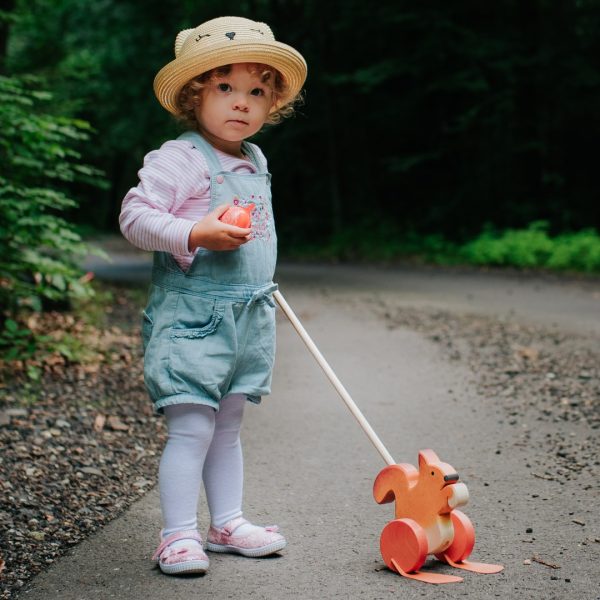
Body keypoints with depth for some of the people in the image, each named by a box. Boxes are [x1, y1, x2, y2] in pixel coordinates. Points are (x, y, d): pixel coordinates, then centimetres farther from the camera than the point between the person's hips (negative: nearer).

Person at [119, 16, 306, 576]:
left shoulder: (256, 162, 13)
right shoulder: (179, 158, -13)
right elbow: (133, 215, -20)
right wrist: (194, 234, -30)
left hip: (248, 315, 8)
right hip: (190, 314, -8)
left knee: (227, 428, 16)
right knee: (192, 427, -8)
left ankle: (227, 523, 26)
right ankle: (178, 535, 2)